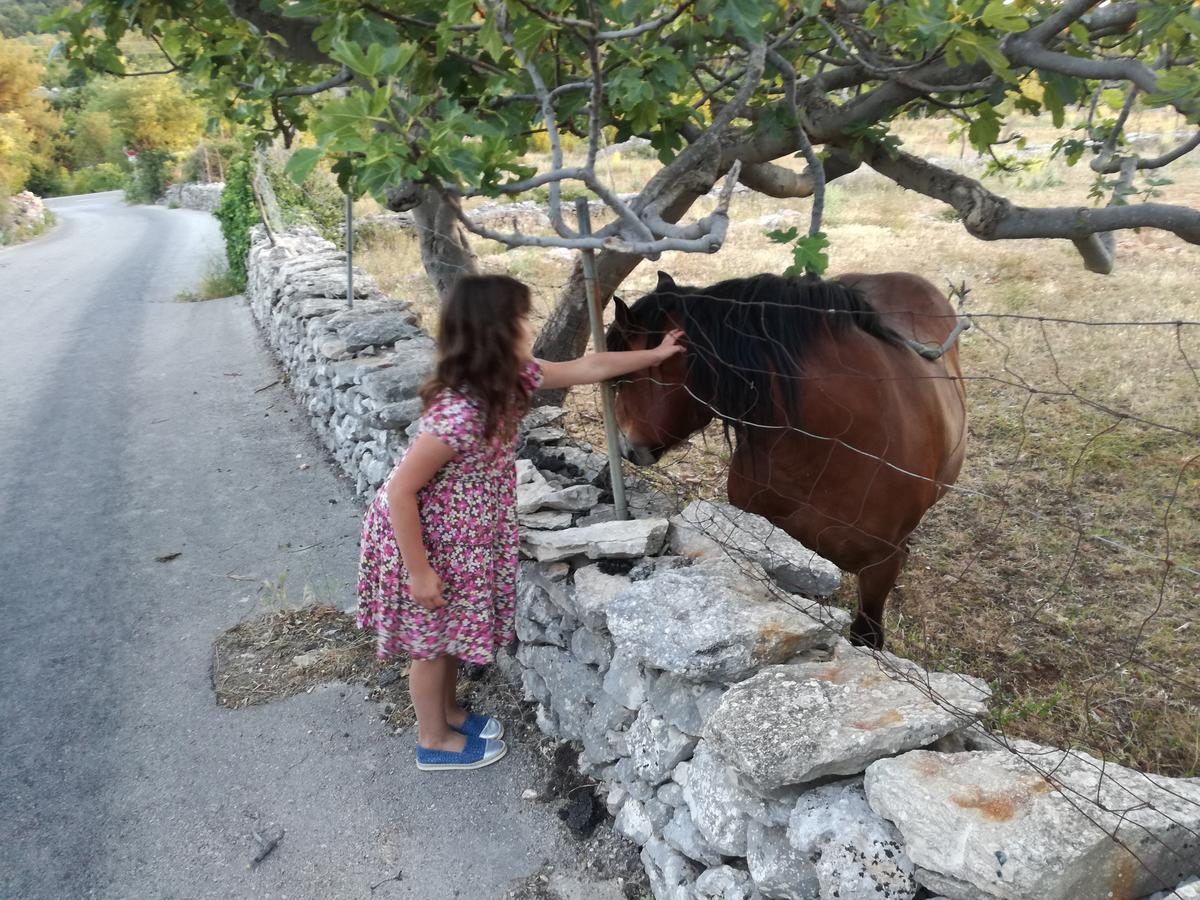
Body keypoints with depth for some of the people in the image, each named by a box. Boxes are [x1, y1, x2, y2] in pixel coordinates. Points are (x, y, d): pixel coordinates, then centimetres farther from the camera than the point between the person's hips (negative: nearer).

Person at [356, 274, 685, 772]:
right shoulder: (460, 414, -35)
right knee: (431, 641, 13)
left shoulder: (513, 377, -9)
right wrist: (418, 570, -23)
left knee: (453, 630, 25)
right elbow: (400, 491, -29)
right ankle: (434, 740, 35)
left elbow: (588, 368, 5)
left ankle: (448, 712, 48)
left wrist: (655, 355, 14)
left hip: (460, 536, 8)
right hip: (427, 539, -8)